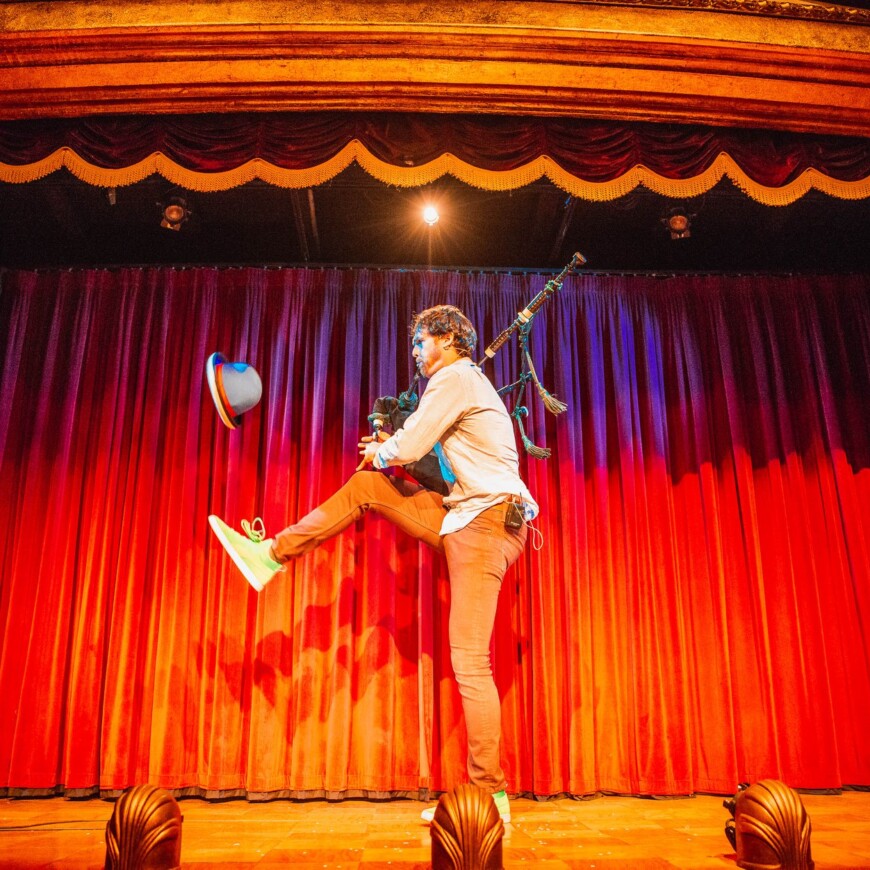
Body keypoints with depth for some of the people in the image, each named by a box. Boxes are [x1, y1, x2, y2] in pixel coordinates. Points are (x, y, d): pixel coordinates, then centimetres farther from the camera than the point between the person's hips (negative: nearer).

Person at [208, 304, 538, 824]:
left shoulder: (454, 377, -8)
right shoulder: (469, 384, 24)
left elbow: (408, 448, -13)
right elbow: (432, 451, 27)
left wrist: (380, 453, 8)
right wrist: (389, 450, 14)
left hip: (485, 523, -10)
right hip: (466, 520, 10)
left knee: (469, 659, -11)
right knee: (368, 486, 9)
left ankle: (491, 797, -3)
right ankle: (272, 554, 12)